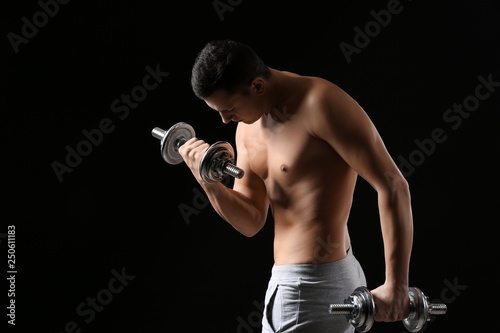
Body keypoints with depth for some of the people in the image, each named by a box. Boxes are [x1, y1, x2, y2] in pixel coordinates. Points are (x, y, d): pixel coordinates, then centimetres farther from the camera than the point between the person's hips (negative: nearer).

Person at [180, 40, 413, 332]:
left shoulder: (320, 103, -18)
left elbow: (393, 186, -20)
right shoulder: (249, 127, 7)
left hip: (317, 286, -9)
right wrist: (209, 183, -12)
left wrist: (396, 286, -22)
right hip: (289, 282, 9)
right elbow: (251, 223, 7)